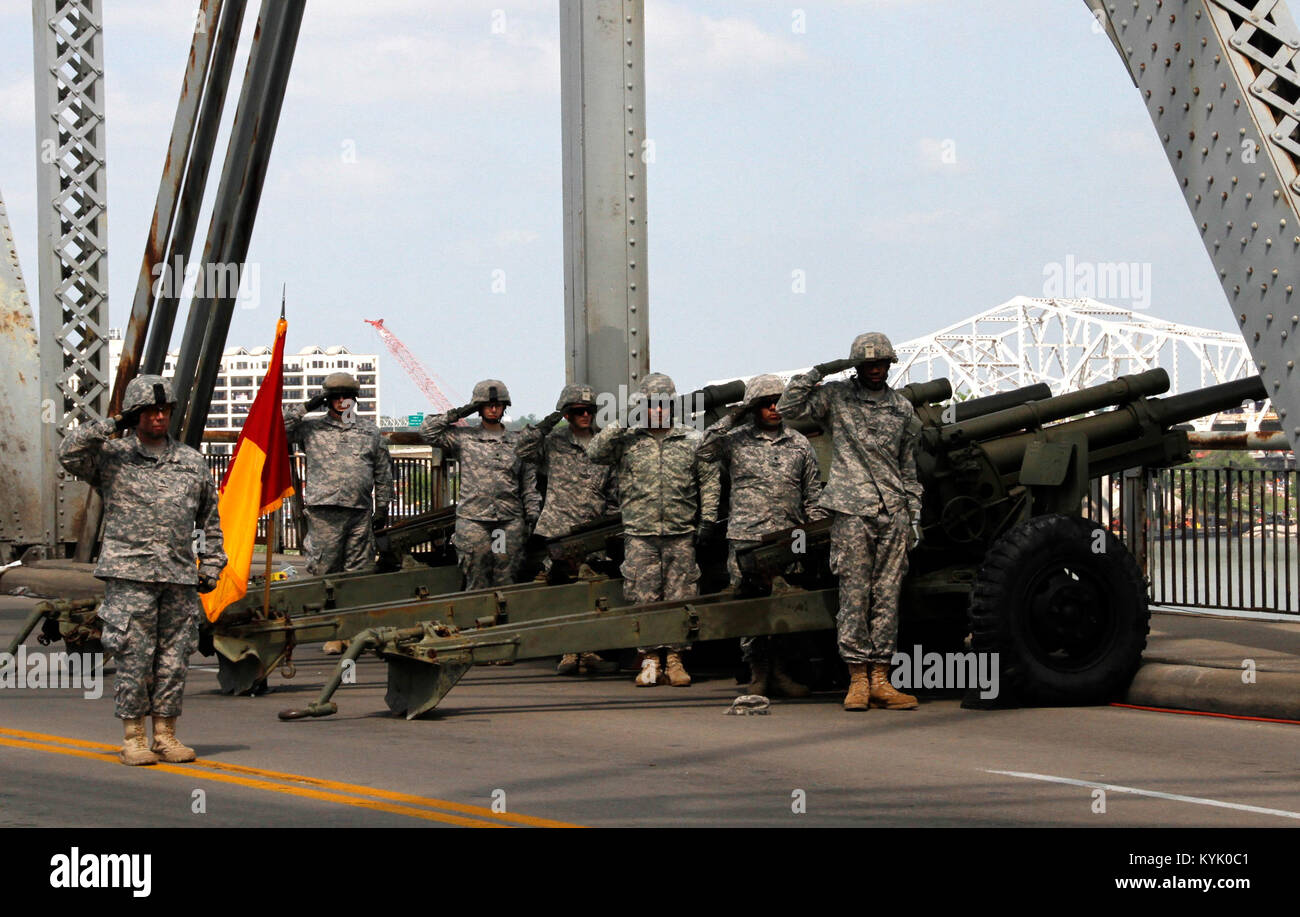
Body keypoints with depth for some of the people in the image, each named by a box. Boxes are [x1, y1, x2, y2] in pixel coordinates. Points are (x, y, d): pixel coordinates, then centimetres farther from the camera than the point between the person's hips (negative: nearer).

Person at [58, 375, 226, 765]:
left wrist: (210, 566, 16)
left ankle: (166, 735, 12)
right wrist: (111, 426, -9)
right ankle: (133, 738, 3)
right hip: (130, 575, -4)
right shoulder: (110, 457, 5)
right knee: (134, 658, -4)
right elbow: (69, 452, -13)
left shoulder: (192, 462, 16)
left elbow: (210, 519, 22)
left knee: (174, 660, 4)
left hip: (180, 576, 4)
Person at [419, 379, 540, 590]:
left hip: (510, 523, 2)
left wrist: (533, 516, 6)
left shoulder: (518, 442, 14)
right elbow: (427, 432, 0)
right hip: (473, 520, -2)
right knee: (477, 583, -3)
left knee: (507, 583, 1)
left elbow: (529, 485, 15)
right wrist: (456, 414, 1)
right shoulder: (464, 438, 8)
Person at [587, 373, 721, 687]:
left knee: (680, 598, 0)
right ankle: (649, 661, 7)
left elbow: (709, 480, 10)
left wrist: (708, 519, 3)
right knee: (644, 599, 0)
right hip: (640, 535, 0)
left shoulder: (693, 441, 8)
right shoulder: (627, 441, 6)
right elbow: (594, 452, -5)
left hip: (681, 534, 0)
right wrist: (621, 423, -10)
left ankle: (676, 659, 8)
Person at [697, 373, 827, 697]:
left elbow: (812, 494, 16)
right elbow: (704, 451, -9)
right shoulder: (736, 440, 8)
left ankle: (780, 670, 9)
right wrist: (732, 418, -9)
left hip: (788, 540, 2)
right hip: (745, 537, -2)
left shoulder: (800, 444, 14)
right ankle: (758, 672, 4)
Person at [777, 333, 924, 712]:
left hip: (893, 512, 3)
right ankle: (858, 679, 0)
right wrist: (818, 372, -8)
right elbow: (787, 408, -3)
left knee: (887, 595, 2)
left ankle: (880, 679, 4)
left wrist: (914, 515, 16)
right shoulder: (835, 397, 7)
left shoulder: (903, 408, 16)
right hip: (852, 512, -3)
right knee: (854, 595, -4)